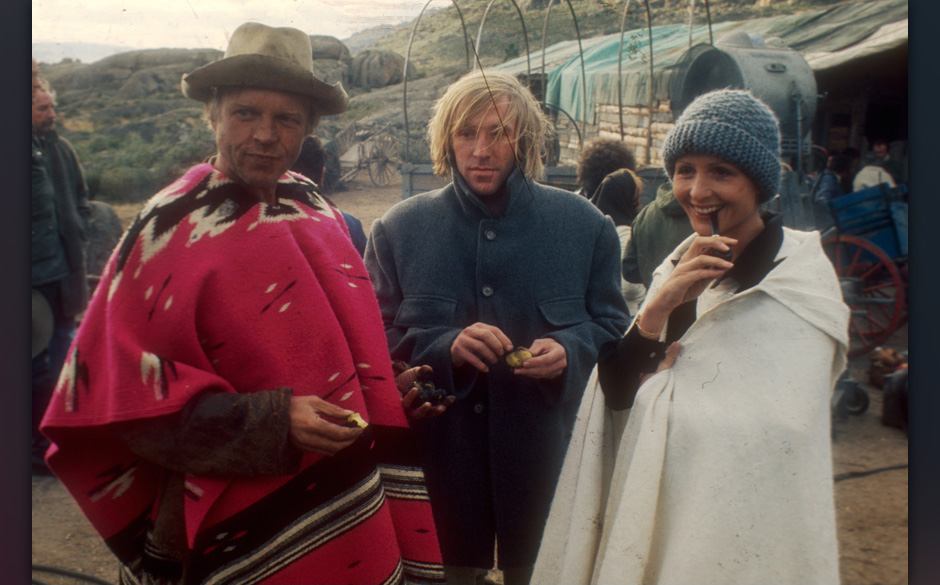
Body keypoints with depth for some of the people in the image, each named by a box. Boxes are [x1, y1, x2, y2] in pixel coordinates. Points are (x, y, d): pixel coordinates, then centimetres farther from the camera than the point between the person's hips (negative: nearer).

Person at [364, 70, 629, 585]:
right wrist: (445, 348, -18)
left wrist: (569, 350, -14)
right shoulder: (399, 229, 0)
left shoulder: (583, 224, 1)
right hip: (440, 458, 0)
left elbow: (611, 325, 7)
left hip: (545, 460, 1)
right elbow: (377, 340, 0)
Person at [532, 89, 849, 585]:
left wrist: (665, 379, -12)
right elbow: (617, 394, -4)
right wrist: (656, 310, -20)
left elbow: (776, 431, -24)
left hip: (744, 521, -5)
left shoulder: (800, 276, -14)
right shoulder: (684, 264, 2)